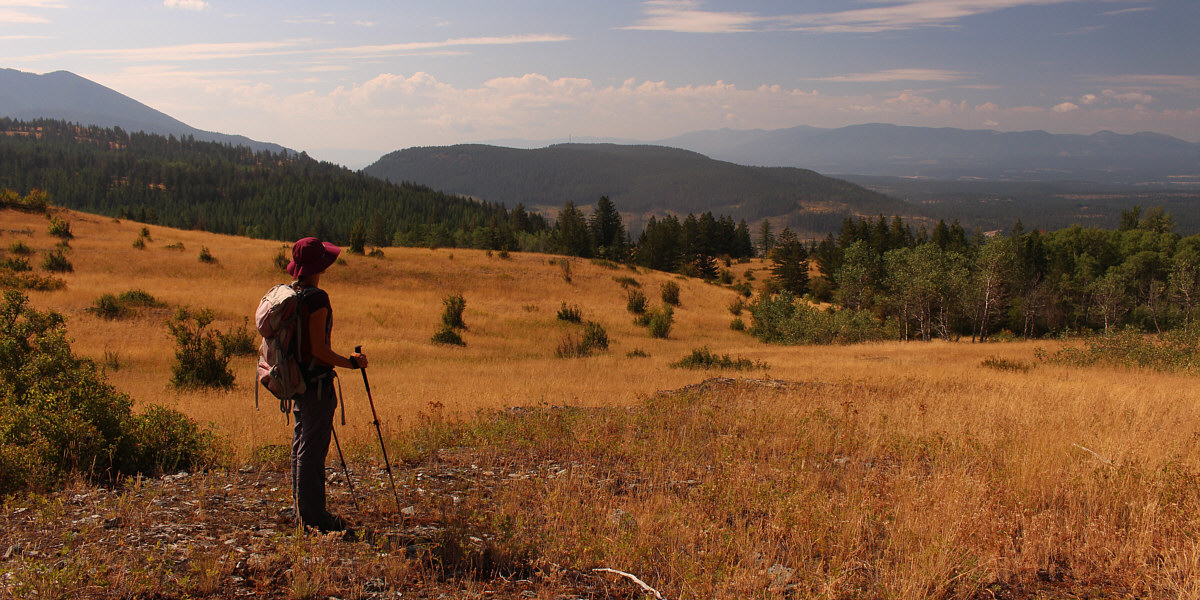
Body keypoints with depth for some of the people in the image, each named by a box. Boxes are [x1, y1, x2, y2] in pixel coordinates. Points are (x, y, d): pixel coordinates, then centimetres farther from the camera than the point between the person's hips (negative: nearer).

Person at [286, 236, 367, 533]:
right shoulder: (316, 297, -18)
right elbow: (318, 348, -21)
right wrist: (351, 363, -11)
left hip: (298, 379, 9)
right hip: (317, 382, -9)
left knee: (301, 447, 16)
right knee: (312, 450, -3)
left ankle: (303, 511, 26)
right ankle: (313, 517, 4)